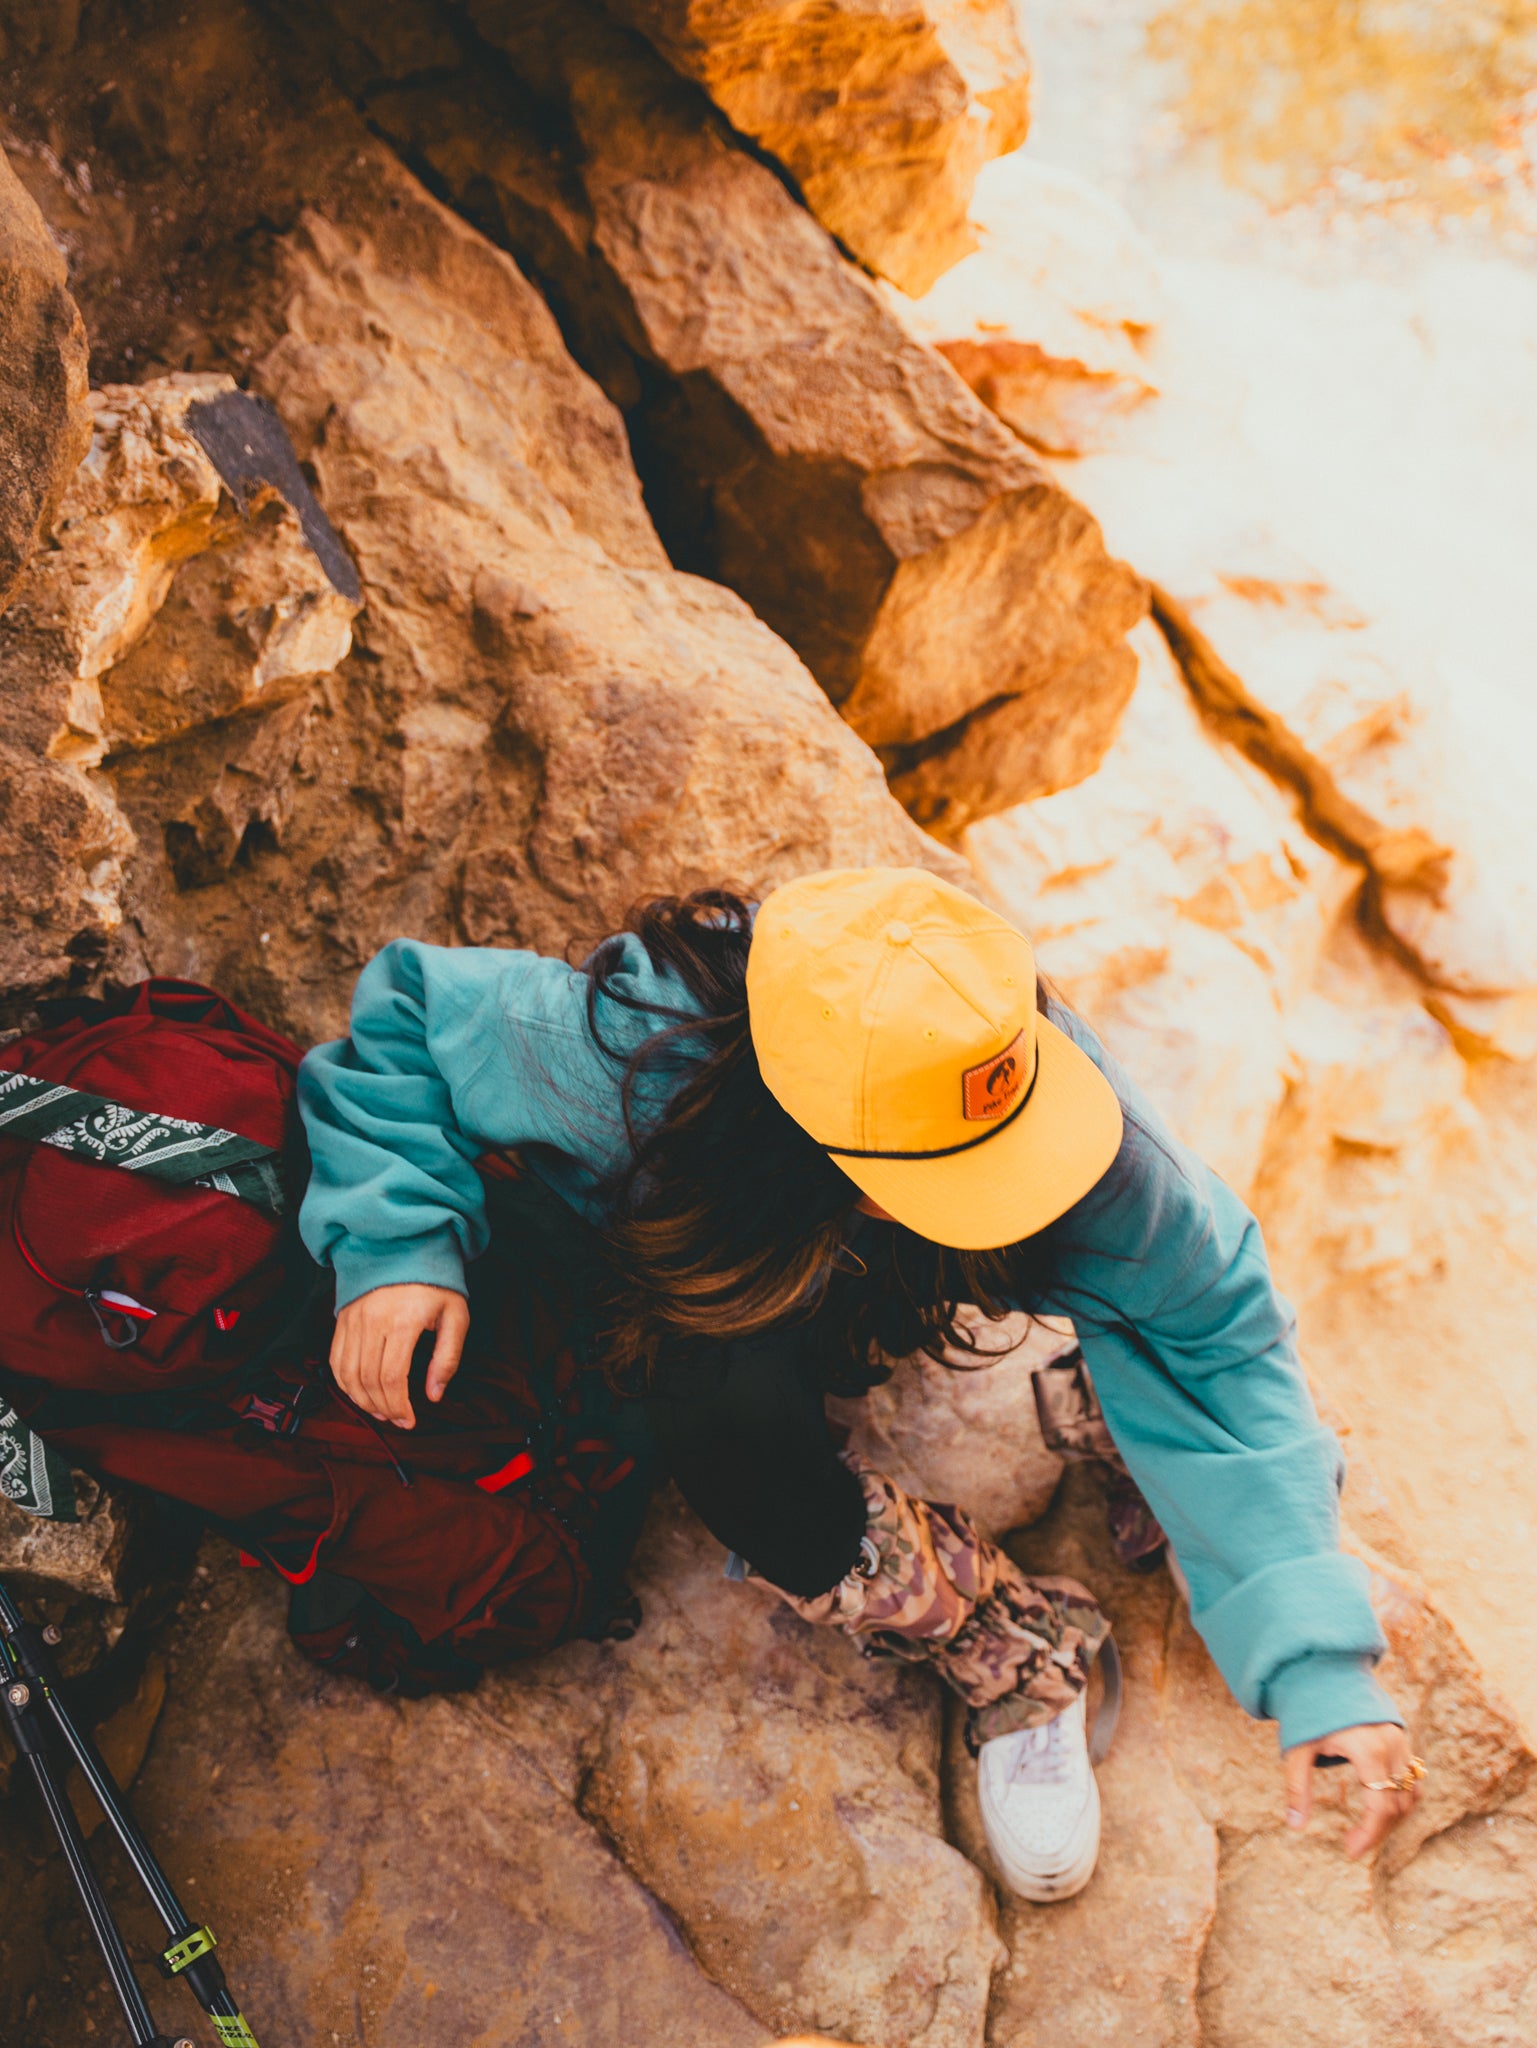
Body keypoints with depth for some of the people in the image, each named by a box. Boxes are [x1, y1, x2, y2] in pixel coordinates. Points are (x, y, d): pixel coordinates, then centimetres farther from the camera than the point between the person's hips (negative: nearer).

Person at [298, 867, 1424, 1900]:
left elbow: (1213, 1337, -31)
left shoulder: (1036, 1073, -37)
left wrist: (1317, 1660, -37)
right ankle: (1008, 1651, -13)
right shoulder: (629, 1055, -40)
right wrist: (395, 1244, -37)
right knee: (732, 1405, -36)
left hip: (879, 1295, 3)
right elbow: (408, 1010, -23)